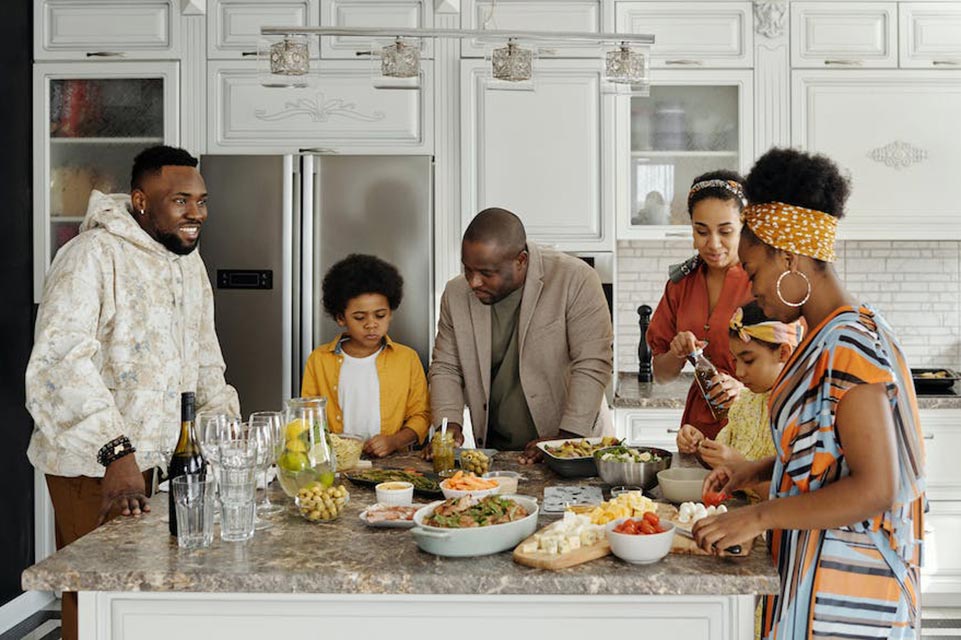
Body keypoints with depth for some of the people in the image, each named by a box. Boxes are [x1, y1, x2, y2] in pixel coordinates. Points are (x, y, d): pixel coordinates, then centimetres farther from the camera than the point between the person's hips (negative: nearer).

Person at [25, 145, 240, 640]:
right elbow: (60, 360, -27)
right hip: (92, 467, -7)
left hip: (157, 456, 7)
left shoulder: (188, 261, 11)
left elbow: (204, 359, 20)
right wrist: (116, 454, -36)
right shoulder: (92, 256, -15)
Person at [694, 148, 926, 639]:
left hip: (843, 586, -9)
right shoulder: (830, 337, 8)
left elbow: (875, 488, -25)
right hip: (815, 563, 9)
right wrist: (757, 470, 7)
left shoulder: (849, 346, -22)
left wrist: (758, 517, -22)